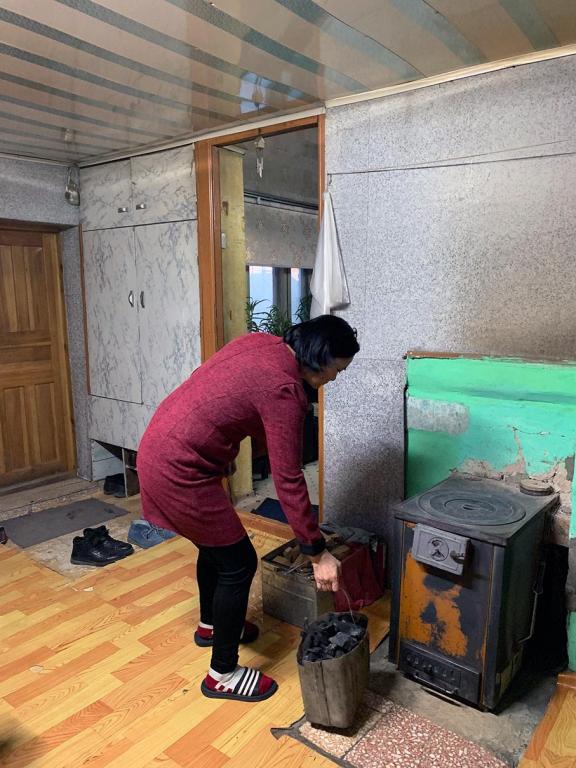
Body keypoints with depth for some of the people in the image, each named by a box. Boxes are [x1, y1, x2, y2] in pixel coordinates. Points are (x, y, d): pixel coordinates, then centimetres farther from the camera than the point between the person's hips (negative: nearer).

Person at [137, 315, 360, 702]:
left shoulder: (260, 342, 4)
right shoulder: (283, 390, -22)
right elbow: (289, 481, -20)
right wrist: (319, 553, -13)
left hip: (160, 446, 10)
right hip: (179, 469, -10)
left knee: (215, 541, 26)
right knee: (238, 563, 4)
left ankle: (211, 625, 50)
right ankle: (223, 674, 22)